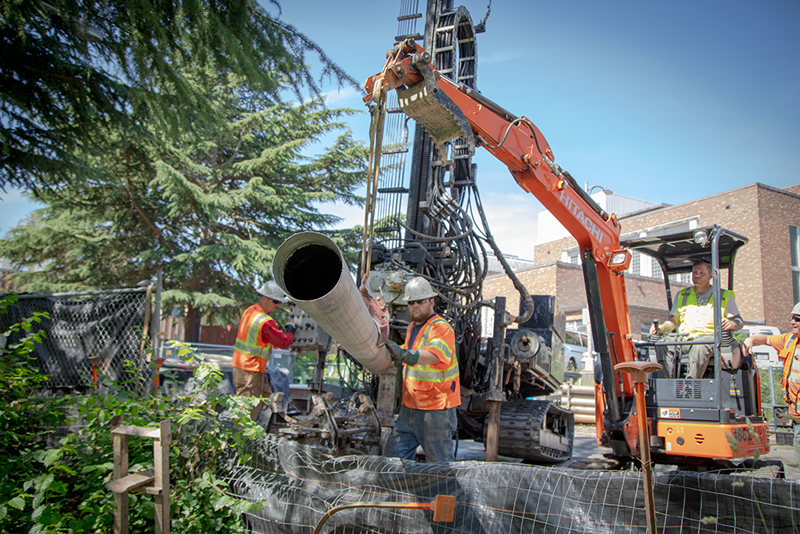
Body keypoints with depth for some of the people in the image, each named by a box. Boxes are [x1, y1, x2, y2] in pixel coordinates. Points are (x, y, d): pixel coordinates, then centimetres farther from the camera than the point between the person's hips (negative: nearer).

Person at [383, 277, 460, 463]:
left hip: (435, 407, -8)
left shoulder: (441, 327, -15)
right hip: (410, 405, 9)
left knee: (439, 462, 1)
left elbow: (433, 355, -34)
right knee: (394, 453, 13)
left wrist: (405, 355, -49)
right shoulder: (412, 326, 14)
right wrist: (392, 352, 10)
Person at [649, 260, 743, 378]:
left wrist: (732, 324, -15)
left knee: (699, 347, -40)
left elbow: (740, 321, 11)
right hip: (684, 338, 3)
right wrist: (661, 327, 1)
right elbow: (674, 320, 24)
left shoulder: (725, 296, 16)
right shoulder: (681, 295, 25)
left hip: (709, 337, -3)